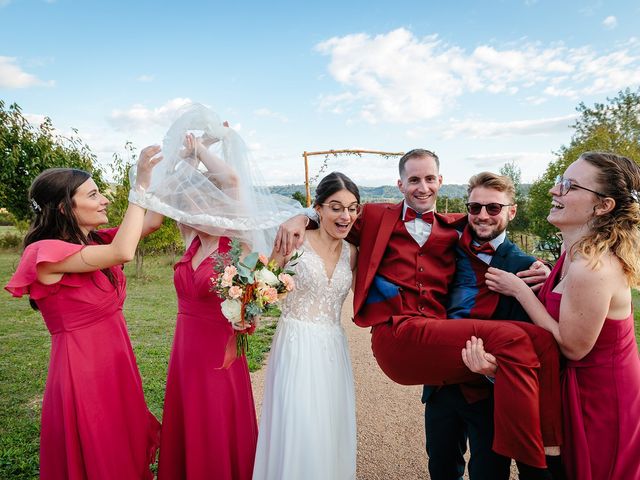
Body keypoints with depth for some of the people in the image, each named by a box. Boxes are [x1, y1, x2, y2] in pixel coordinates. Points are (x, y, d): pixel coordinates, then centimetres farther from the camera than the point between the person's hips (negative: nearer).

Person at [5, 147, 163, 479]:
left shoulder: (95, 242, 4)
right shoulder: (46, 253, -18)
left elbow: (152, 221, 2)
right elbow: (122, 252, -31)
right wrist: (141, 183, -25)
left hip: (116, 364, 7)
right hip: (82, 372, -7)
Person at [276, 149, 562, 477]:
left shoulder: (452, 231, 23)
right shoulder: (377, 217, 17)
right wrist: (300, 219, 2)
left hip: (440, 334, 4)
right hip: (396, 335, -4)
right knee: (511, 339, -26)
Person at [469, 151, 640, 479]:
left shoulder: (592, 268, -32)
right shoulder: (576, 249, -2)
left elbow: (573, 347, -23)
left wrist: (519, 290, -21)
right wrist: (545, 280, -9)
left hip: (601, 400, -8)